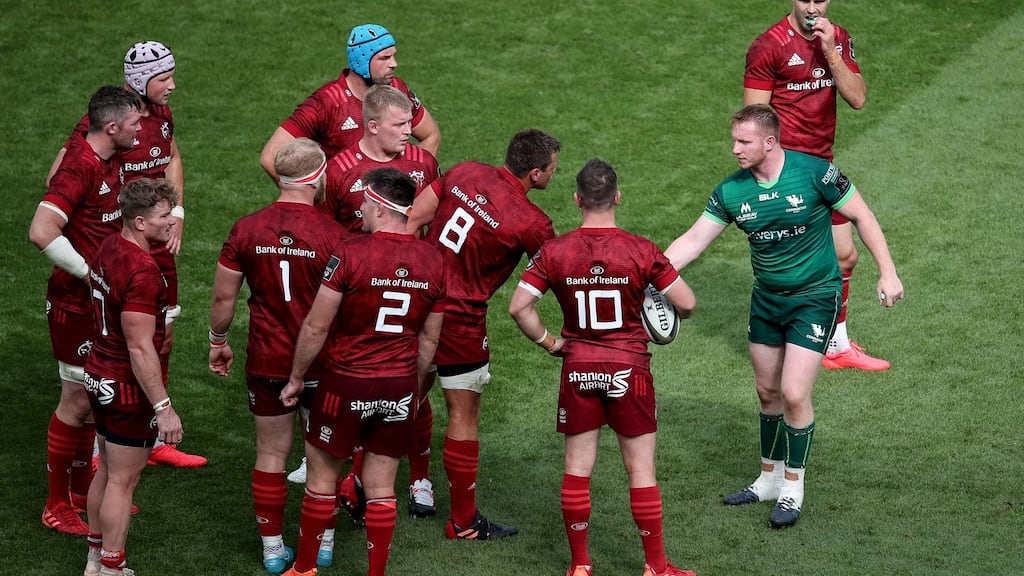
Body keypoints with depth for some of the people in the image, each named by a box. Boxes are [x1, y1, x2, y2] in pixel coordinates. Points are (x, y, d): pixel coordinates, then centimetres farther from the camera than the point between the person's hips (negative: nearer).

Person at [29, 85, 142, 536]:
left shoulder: (108, 161, 3)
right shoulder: (80, 168, -24)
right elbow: (41, 232, -32)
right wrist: (89, 272, -22)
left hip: (101, 300, 9)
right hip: (75, 304, -9)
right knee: (77, 401, -1)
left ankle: (82, 489, 31)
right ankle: (57, 507, 9)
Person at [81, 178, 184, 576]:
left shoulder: (108, 249, 4)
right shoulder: (142, 272, -27)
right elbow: (140, 348, -27)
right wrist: (163, 407, -24)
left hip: (100, 376, 10)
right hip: (128, 388, -9)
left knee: (107, 470, 20)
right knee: (122, 481, 2)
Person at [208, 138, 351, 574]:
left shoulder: (246, 229, -7)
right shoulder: (334, 235, -15)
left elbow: (223, 297, 0)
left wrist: (218, 343, 16)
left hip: (267, 362, 2)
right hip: (322, 360, -2)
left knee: (271, 455, 13)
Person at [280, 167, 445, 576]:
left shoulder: (349, 254, -16)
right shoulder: (432, 260, -1)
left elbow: (316, 328, -12)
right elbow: (429, 338, 8)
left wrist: (296, 379, 1)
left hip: (347, 382, -4)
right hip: (400, 387, 4)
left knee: (321, 477, 12)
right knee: (381, 487, 10)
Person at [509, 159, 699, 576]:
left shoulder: (554, 252, -7)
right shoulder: (641, 251, -11)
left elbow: (518, 307, -10)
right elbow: (687, 303, -8)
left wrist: (549, 342, 4)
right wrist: (671, 317, 14)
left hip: (578, 369, 1)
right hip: (629, 370, -1)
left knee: (577, 468, 10)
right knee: (641, 470, 7)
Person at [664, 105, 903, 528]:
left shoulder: (813, 172, -19)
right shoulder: (731, 191, -7)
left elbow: (861, 216, -9)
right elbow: (693, 241, -3)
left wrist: (887, 273, -11)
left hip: (815, 298, -5)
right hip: (766, 298, 5)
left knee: (794, 394, -10)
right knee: (768, 392, 12)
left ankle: (793, 489, 7)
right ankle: (769, 479, 30)